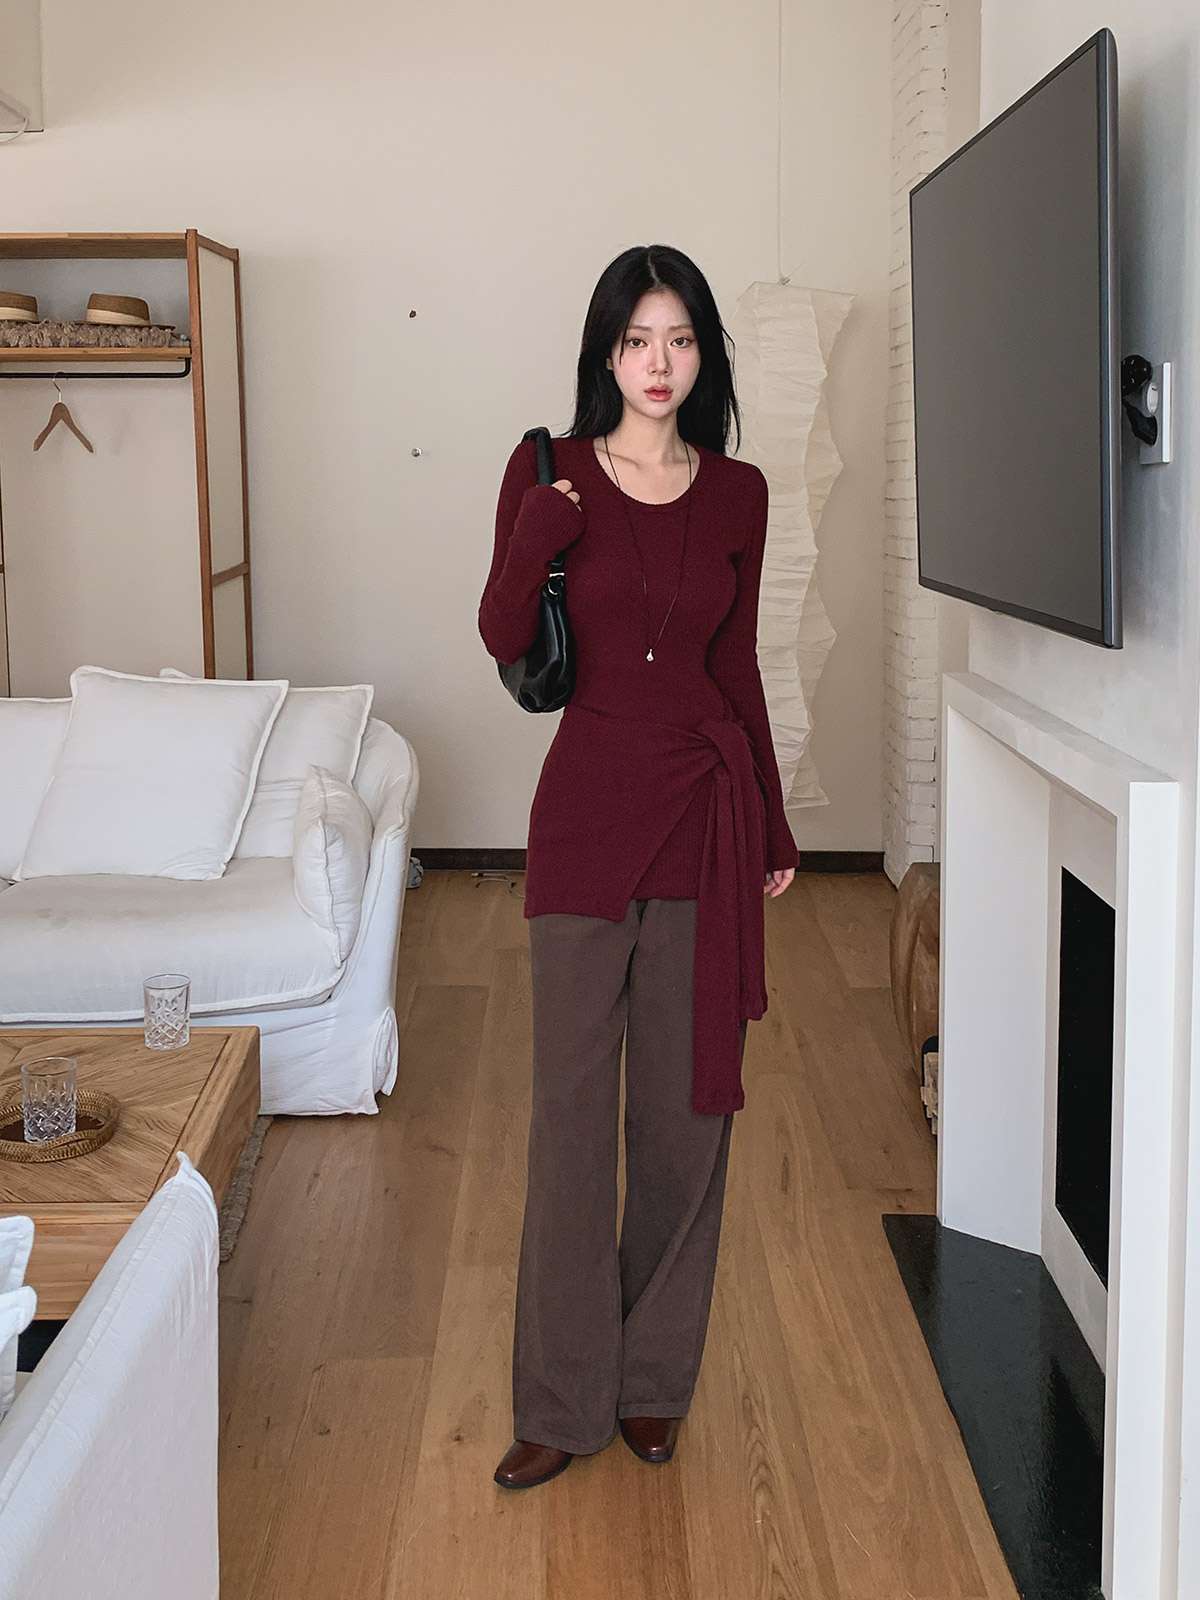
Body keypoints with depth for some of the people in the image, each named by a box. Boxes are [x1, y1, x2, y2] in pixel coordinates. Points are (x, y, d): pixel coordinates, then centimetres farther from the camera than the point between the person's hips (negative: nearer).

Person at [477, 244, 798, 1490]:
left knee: (686, 1102, 8)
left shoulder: (738, 494, 6)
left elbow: (738, 667, 11)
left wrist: (774, 830, 13)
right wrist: (542, 524, -22)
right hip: (588, 803, -2)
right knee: (572, 1101, 2)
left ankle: (655, 1375, 25)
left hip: (707, 807, 2)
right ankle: (563, 1400, 15)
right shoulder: (548, 473, -1)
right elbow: (502, 641, -6)